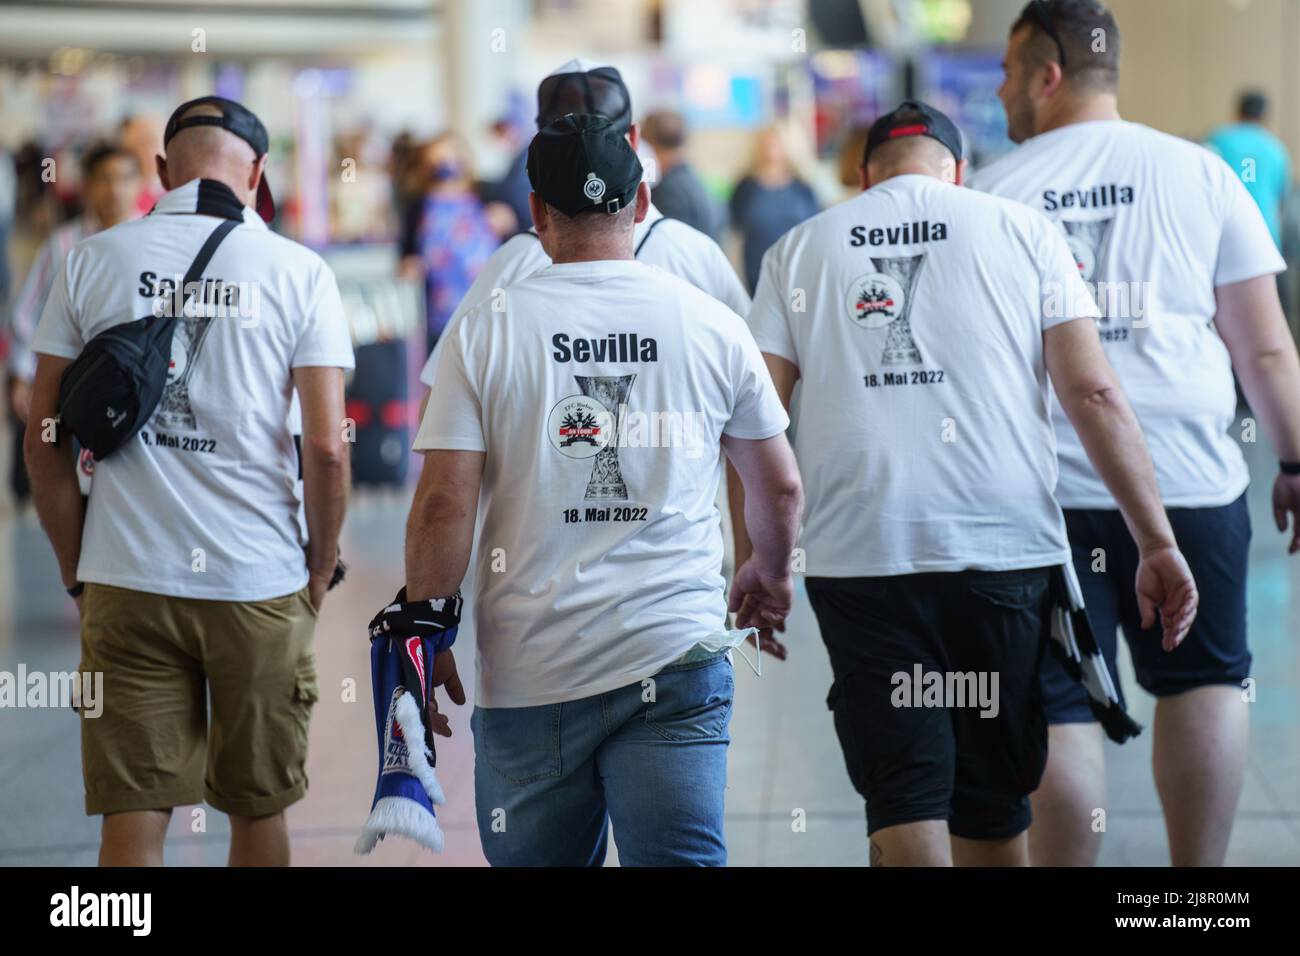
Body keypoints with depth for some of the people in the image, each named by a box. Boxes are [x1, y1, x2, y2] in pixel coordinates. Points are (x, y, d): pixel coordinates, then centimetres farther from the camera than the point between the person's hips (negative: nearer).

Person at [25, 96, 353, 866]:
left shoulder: (93, 262, 3)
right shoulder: (299, 273, -1)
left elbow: (44, 440, 4)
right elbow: (326, 448, -5)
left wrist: (77, 570, 14)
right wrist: (323, 566, 10)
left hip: (126, 581, 1)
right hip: (260, 585, 0)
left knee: (133, 816, 2)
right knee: (260, 811, 13)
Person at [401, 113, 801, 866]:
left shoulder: (484, 331, -2)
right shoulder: (713, 325, 3)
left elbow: (445, 503, -6)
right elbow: (780, 487, 14)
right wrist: (771, 573, 35)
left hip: (529, 668, 0)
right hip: (676, 661, 0)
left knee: (539, 859, 12)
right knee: (682, 857, -3)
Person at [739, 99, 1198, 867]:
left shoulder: (799, 250, 10)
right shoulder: (1022, 233, 7)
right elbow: (1095, 393, -1)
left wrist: (752, 558, 8)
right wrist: (1158, 543, 0)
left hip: (860, 556, 0)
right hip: (1006, 546, 0)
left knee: (903, 797, 0)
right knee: (993, 800, 15)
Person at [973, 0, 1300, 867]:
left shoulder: (990, 196, 3)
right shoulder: (1199, 174, 4)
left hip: (1037, 493, 0)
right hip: (1190, 479, 1)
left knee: (1060, 708, 3)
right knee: (1206, 682, 15)